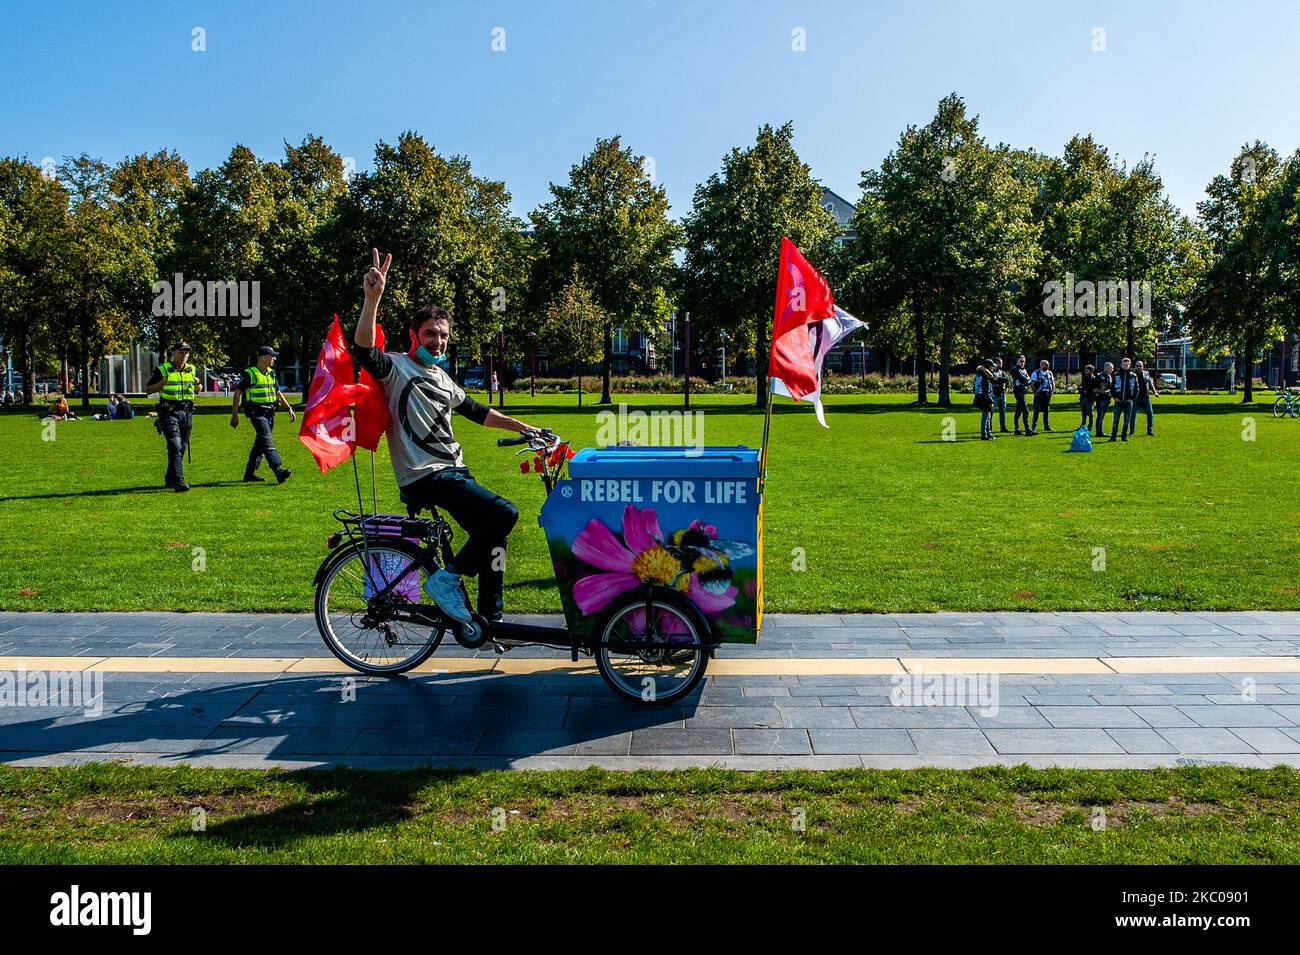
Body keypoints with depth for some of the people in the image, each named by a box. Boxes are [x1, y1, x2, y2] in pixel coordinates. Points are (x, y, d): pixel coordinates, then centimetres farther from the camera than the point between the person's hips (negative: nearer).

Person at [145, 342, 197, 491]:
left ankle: (169, 480, 25)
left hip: (187, 413, 6)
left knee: (182, 448, 10)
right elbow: (147, 389, 2)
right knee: (175, 447, -16)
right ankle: (178, 482, -21)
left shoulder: (191, 370, 13)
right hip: (169, 413, -5)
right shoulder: (163, 370, -1)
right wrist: (162, 383, -14)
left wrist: (197, 384, 2)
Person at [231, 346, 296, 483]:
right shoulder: (250, 374, -7)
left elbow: (278, 393, 25)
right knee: (267, 441, -19)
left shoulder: (271, 374, 15)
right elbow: (237, 392, -5)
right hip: (257, 413, -8)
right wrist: (234, 415, -8)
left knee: (260, 443, 12)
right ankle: (279, 471, -30)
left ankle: (250, 473, 22)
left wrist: (289, 409, 18)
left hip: (269, 413, 8)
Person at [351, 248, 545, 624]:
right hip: (424, 479, -9)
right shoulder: (397, 366, -5)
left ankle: (490, 618, 21)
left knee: (490, 533, 9)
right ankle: (447, 577, -10)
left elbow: (475, 410, 30)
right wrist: (372, 298, -36)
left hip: (453, 472, 9)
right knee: (504, 513, -21)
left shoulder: (441, 379, 20)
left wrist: (522, 427, 29)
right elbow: (363, 351, -25)